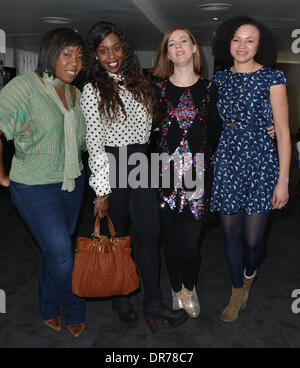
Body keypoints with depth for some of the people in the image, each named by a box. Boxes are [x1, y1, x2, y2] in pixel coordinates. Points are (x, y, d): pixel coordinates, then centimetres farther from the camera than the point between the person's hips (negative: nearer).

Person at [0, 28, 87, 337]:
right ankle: (76, 312, 23)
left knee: (56, 250, 17)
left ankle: (49, 309, 37)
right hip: (35, 188, -6)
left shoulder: (74, 93, 7)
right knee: (61, 255, -2)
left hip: (72, 183, 7)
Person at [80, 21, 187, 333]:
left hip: (140, 164, 5)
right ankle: (119, 297, 28)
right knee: (118, 234, 8)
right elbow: (94, 143, -11)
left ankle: (153, 302, 12)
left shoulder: (136, 81, 10)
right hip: (111, 166, -5)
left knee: (150, 233, 2)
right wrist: (101, 191, -14)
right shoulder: (93, 90, -7)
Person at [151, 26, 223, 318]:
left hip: (197, 173, 0)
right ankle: (176, 290, 33)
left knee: (189, 240, -2)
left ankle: (190, 288, 27)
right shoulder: (156, 86, 5)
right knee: (169, 237, 10)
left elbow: (216, 132, 10)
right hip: (165, 172, 1)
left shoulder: (209, 89, 7)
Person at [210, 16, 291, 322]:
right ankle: (238, 291, 30)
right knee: (230, 232, 8)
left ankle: (249, 275, 37)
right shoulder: (220, 79, 8)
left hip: (260, 163, -3)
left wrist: (283, 180, -9)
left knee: (252, 237, 1)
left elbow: (282, 132, -6)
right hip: (226, 162, 3)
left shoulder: (272, 78, -4)